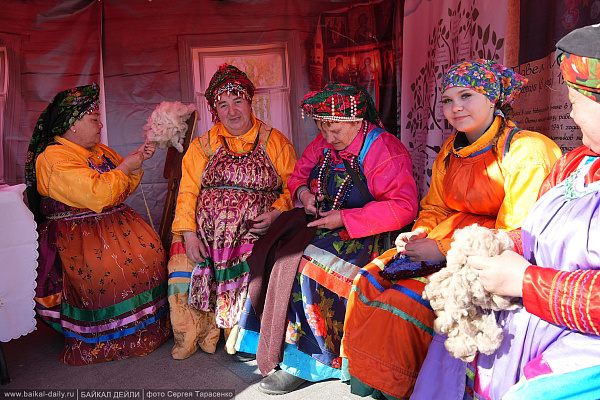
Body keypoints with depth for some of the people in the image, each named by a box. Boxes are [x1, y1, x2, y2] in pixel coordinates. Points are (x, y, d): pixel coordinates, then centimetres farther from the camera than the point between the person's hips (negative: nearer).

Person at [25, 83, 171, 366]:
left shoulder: (100, 151, 15)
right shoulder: (54, 158, -12)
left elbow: (123, 189, 21)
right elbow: (97, 195, -24)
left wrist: (137, 160, 6)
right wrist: (124, 167, -11)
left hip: (114, 224, 8)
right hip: (77, 235, -7)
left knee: (149, 251, -12)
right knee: (110, 267, -26)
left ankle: (147, 325, 0)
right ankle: (107, 339, -6)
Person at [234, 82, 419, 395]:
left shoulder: (383, 149, -15)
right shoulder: (324, 144, 7)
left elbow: (403, 207, -22)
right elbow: (299, 174, 22)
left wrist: (343, 218, -24)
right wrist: (303, 193, -4)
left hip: (364, 232, -7)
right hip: (321, 221, 8)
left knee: (308, 268, -29)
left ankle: (301, 361, -12)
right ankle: (261, 338, 5)